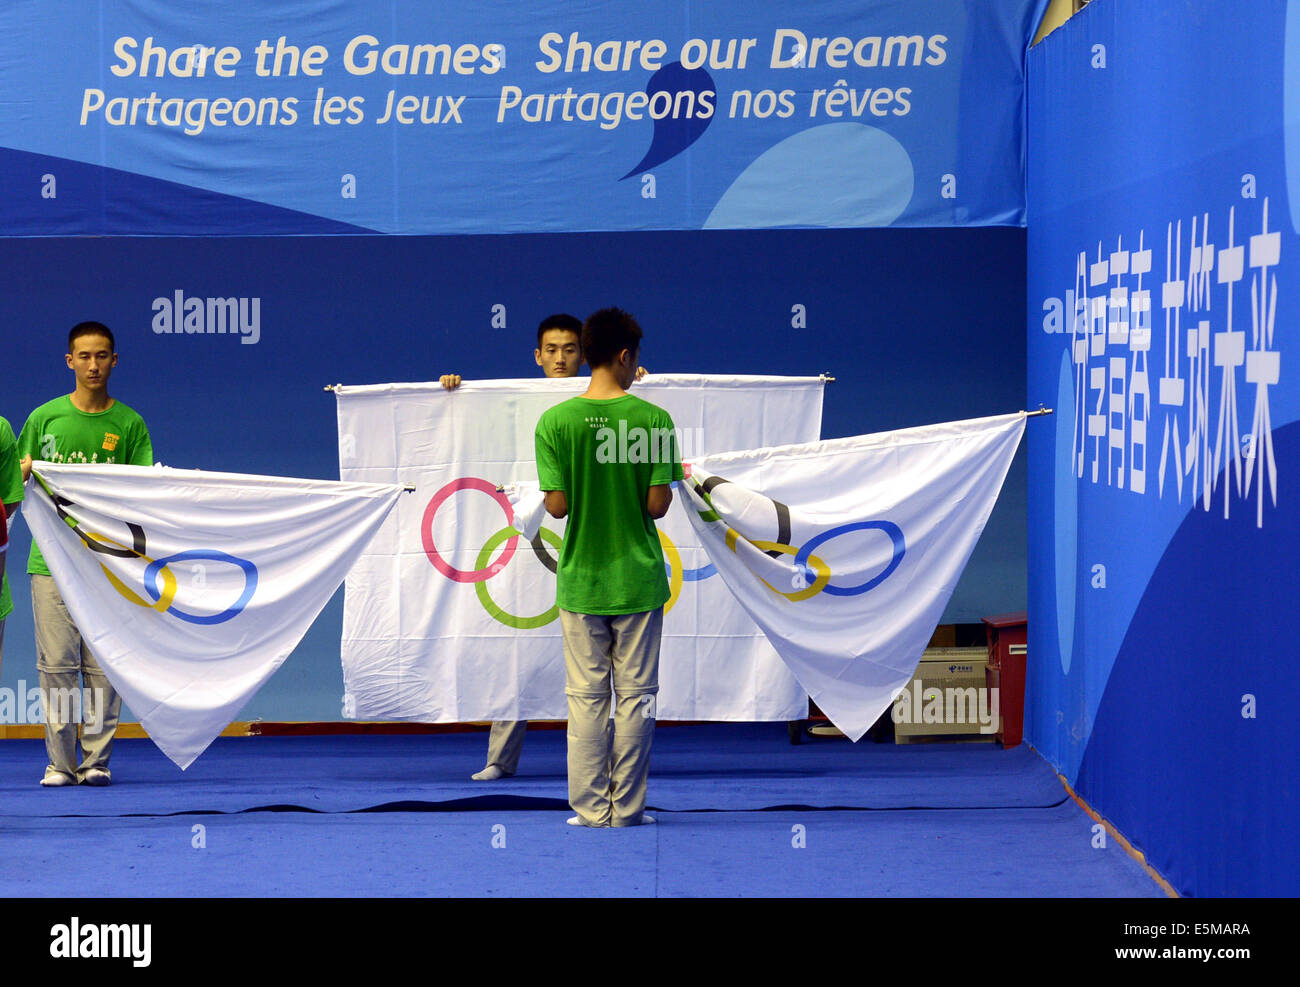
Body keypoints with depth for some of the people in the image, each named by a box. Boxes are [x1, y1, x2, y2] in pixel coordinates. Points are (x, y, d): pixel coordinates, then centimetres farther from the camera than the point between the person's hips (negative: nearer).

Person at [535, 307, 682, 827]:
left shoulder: (555, 421, -7)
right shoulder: (654, 420, -9)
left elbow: (557, 505, -8)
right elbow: (658, 504, -10)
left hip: (580, 579, 1)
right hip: (639, 578, -1)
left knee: (586, 696, 7)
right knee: (636, 695, 7)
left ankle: (591, 807, 8)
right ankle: (627, 807, 10)